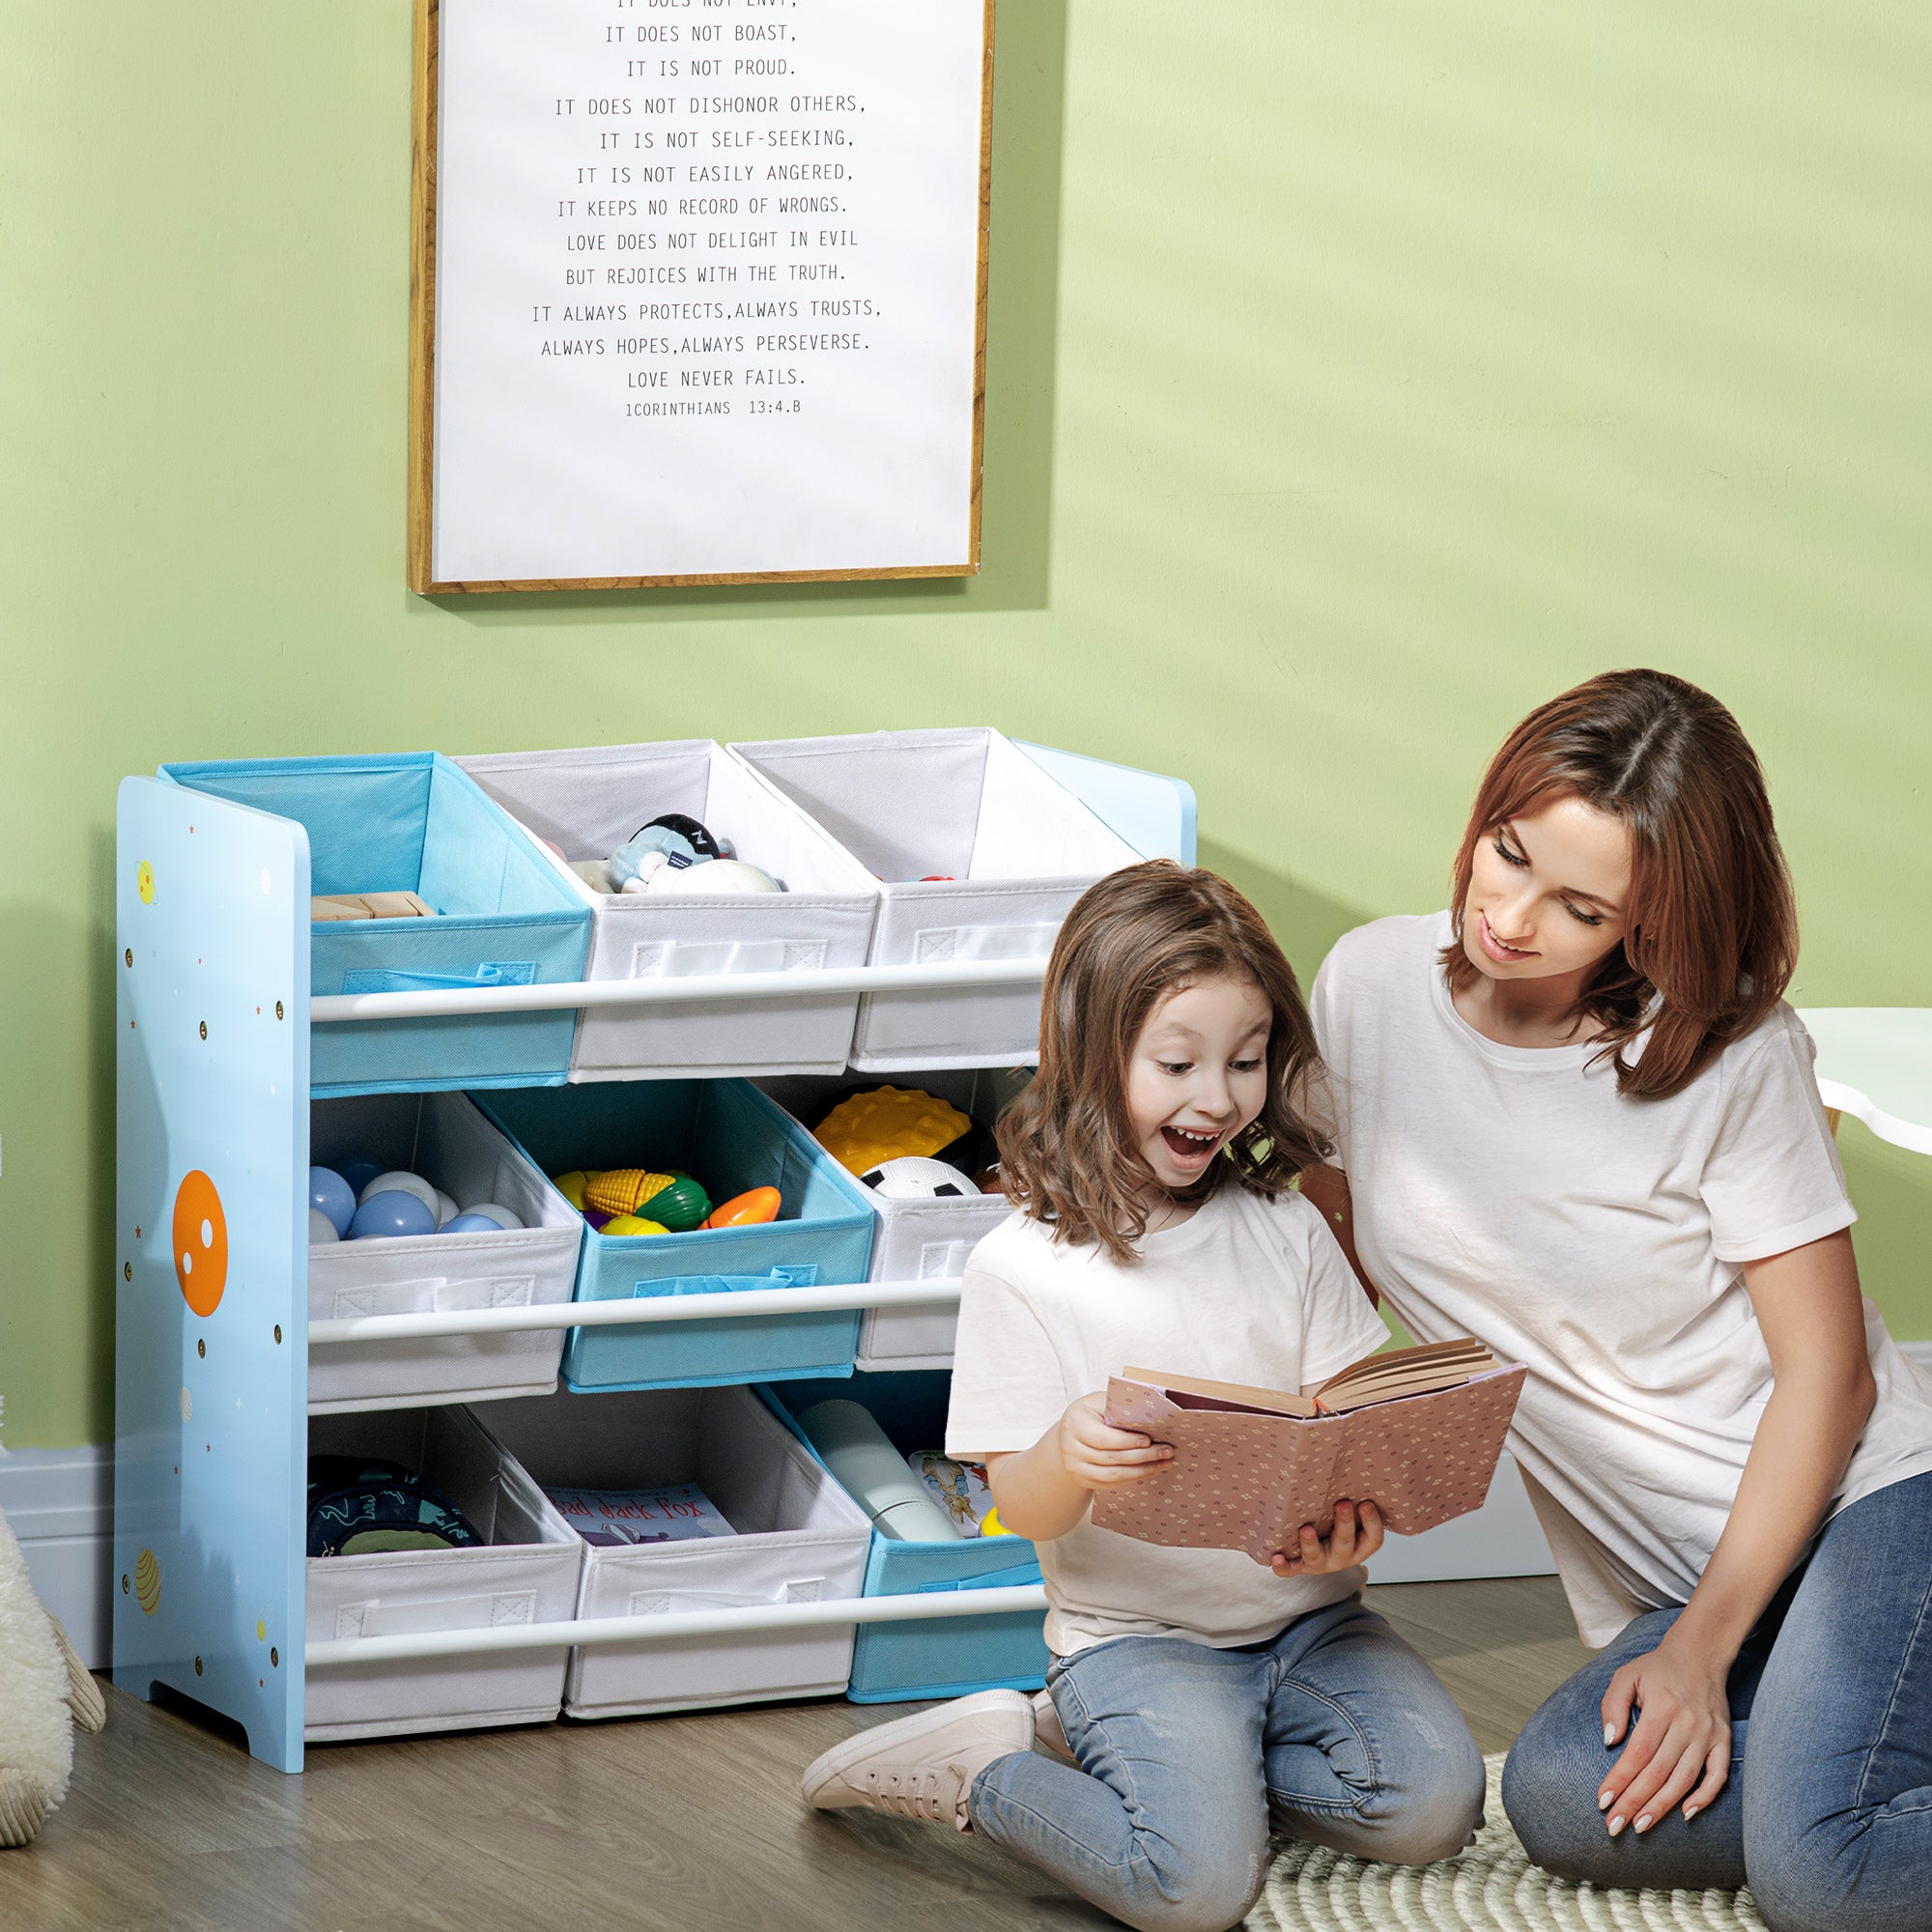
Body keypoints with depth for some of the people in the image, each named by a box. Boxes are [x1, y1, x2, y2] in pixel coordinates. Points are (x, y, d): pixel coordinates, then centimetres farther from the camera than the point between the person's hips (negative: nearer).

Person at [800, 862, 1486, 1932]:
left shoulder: (1285, 1232, 5)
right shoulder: (1022, 1269, -8)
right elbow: (1023, 1507, -8)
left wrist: (1356, 1509, -20)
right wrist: (1067, 1457, -33)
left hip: (1306, 1611, 5)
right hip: (1134, 1632, -5)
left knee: (1433, 1803, -18)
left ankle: (1202, 1762, 7)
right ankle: (980, 1767, 1)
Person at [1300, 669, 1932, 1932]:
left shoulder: (1735, 1059, -11)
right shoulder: (1372, 989, 0)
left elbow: (1825, 1368, -8)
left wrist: (1705, 1645, -14)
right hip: (1672, 1577, 5)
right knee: (1562, 1801, -29)